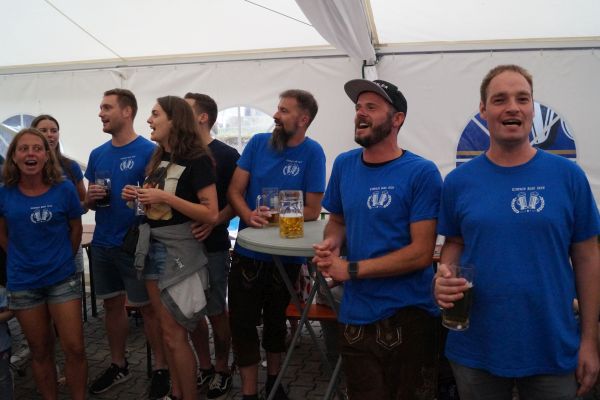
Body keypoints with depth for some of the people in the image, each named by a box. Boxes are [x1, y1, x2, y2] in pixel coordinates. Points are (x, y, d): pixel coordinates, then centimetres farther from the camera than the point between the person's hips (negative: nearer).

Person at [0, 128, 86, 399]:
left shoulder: (64, 189, -9)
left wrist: (63, 260, 6)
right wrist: (23, 260, 8)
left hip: (63, 279, -1)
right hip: (22, 284, 1)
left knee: (74, 349, -1)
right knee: (40, 352, 14)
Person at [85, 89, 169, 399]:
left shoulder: (148, 151, -10)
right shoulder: (98, 154, 9)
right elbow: (88, 202, 15)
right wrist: (91, 196, -6)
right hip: (102, 244, 6)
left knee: (148, 306, 3)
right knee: (112, 304, 16)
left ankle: (161, 368, 19)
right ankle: (118, 366, 33)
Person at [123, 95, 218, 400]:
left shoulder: (197, 160, -14)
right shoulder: (157, 158, 9)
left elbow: (211, 214, -21)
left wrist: (166, 197, -23)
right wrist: (138, 196, 2)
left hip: (180, 250, -7)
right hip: (153, 246, 8)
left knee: (176, 334, 0)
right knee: (166, 330, 16)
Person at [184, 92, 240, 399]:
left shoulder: (226, 155, -7)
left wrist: (213, 222, -24)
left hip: (212, 246, -5)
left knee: (216, 312, 6)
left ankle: (222, 370, 24)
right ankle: (204, 367, 29)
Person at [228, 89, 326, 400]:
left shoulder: (312, 152, -10)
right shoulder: (258, 142, -3)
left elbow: (312, 211, -9)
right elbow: (234, 190, -3)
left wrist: (273, 218, -20)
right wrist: (249, 216, -22)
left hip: (286, 255, -1)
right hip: (248, 251, 2)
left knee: (276, 321, 19)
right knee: (243, 324, 5)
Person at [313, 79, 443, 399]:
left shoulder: (421, 172, -13)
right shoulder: (344, 164, 3)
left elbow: (421, 253, -16)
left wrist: (351, 269, -17)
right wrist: (331, 243, -7)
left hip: (407, 316, -4)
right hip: (354, 317, 5)